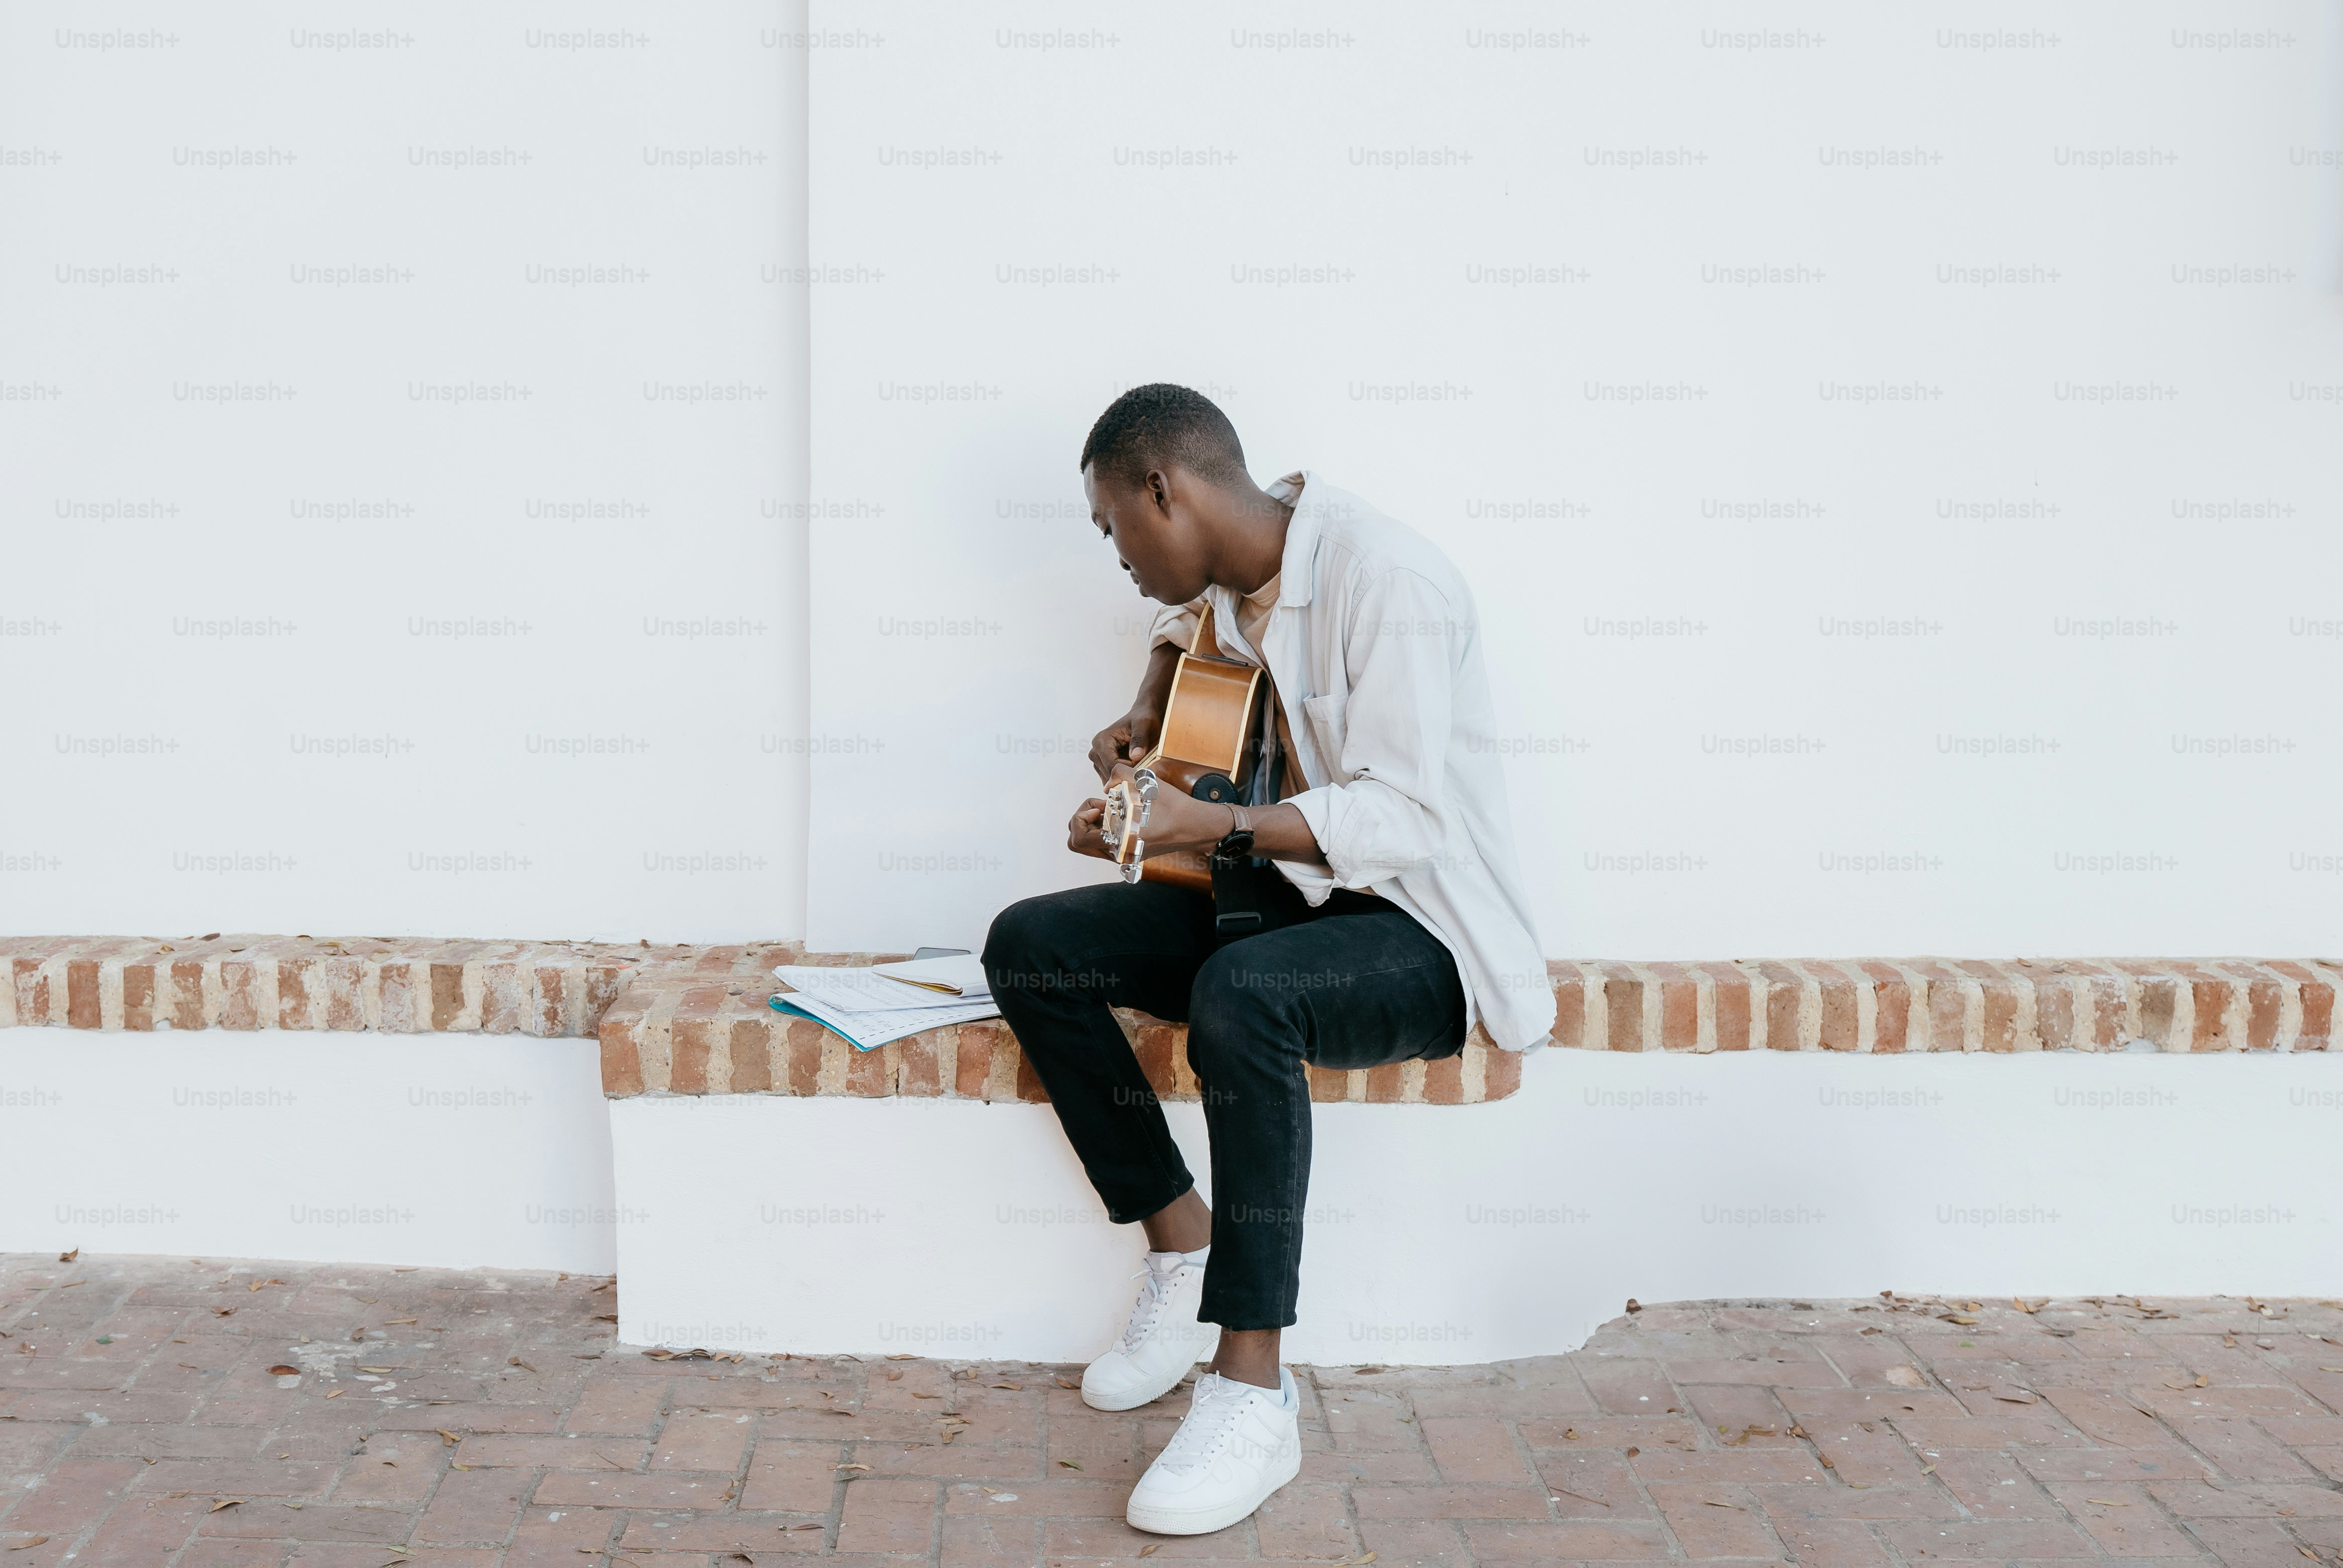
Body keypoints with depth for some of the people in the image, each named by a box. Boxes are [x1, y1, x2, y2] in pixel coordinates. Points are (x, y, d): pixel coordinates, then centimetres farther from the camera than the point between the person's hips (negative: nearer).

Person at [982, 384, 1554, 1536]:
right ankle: (1184, 1245, 0)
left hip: (1420, 932, -8)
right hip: (1278, 896, 9)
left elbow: (1405, 819, -27)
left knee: (1239, 995, -39)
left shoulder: (1381, 577, -20)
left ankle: (1252, 1393, -28)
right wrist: (1143, 725, 14)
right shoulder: (1227, 576, 7)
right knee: (1027, 946, -8)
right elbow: (1185, 624, 34)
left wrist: (1204, 825, -35)